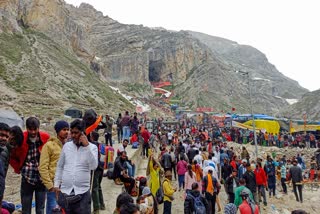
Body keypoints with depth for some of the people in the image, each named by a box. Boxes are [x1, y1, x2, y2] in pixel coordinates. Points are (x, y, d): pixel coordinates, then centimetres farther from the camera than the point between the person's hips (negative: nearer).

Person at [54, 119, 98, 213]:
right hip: (64, 191, 3)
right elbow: (60, 166, 12)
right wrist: (57, 184, 8)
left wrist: (87, 146, -18)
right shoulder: (66, 145, 5)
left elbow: (93, 166, -16)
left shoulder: (92, 147, -4)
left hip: (82, 192, -3)